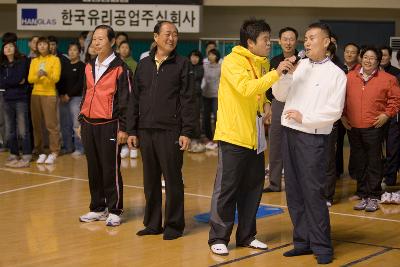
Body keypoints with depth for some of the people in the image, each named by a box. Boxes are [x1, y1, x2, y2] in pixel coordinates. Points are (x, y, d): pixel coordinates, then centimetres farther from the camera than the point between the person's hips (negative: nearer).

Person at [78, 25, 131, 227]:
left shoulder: (120, 68, -7)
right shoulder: (89, 67, 13)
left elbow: (126, 100, -8)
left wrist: (124, 128, -11)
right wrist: (82, 121, 17)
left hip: (109, 126, -6)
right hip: (89, 125, 6)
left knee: (111, 170, -2)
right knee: (94, 170, 11)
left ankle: (115, 211, 8)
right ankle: (97, 209, 21)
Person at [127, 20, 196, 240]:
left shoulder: (182, 64, 0)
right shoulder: (143, 65, 11)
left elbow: (187, 100, -5)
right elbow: (135, 99, 12)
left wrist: (186, 132, -11)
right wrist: (132, 131, 7)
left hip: (170, 131, -4)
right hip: (146, 131, 4)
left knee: (173, 179, 0)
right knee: (150, 180, 10)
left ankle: (174, 225, 9)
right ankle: (152, 223, 19)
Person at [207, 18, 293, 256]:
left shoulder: (263, 63, 12)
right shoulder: (232, 61, -11)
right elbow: (246, 88, -28)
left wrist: (267, 107, 5)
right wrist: (275, 73, -30)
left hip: (255, 137, 7)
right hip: (233, 136, -7)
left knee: (253, 187, 11)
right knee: (227, 188, -1)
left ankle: (247, 236, 23)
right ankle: (218, 238, 8)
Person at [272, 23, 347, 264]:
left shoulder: (336, 74, -4)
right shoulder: (299, 66, 8)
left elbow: (334, 111, -9)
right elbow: (280, 95, 10)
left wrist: (304, 117, -13)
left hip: (313, 138, -5)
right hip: (290, 133, 5)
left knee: (313, 192, -6)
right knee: (294, 191, 9)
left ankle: (322, 246, 3)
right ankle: (303, 241, 19)